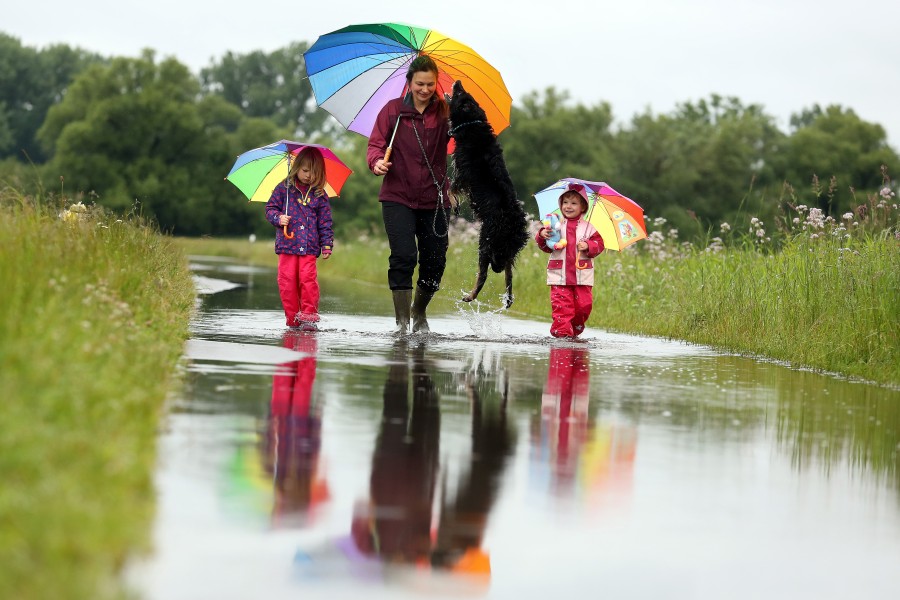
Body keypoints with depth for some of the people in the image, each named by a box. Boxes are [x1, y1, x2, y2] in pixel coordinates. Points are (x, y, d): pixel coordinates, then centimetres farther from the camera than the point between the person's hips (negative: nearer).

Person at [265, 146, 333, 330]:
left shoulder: (319, 195, 7)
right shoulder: (284, 189, 4)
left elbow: (325, 222, 10)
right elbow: (270, 209, 9)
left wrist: (327, 244, 5)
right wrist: (278, 218, -12)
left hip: (309, 247, 0)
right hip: (287, 245, 0)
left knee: (308, 279, -11)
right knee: (287, 281, -2)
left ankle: (309, 316, -4)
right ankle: (292, 318, 7)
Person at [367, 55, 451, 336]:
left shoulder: (445, 112, 3)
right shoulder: (393, 110, 3)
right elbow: (376, 142, 4)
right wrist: (377, 161, -18)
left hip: (434, 199, 2)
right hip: (398, 197, -2)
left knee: (435, 261, 4)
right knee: (403, 256, -15)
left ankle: (419, 313, 29)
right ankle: (402, 321, -8)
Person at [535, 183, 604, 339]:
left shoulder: (588, 228, 6)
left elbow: (599, 244, 3)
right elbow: (546, 248, 8)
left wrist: (588, 246, -15)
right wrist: (542, 236, -11)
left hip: (582, 275, 0)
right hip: (559, 274, 0)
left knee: (583, 305, 1)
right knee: (561, 305, -9)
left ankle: (575, 330, 20)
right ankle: (562, 331, -6)